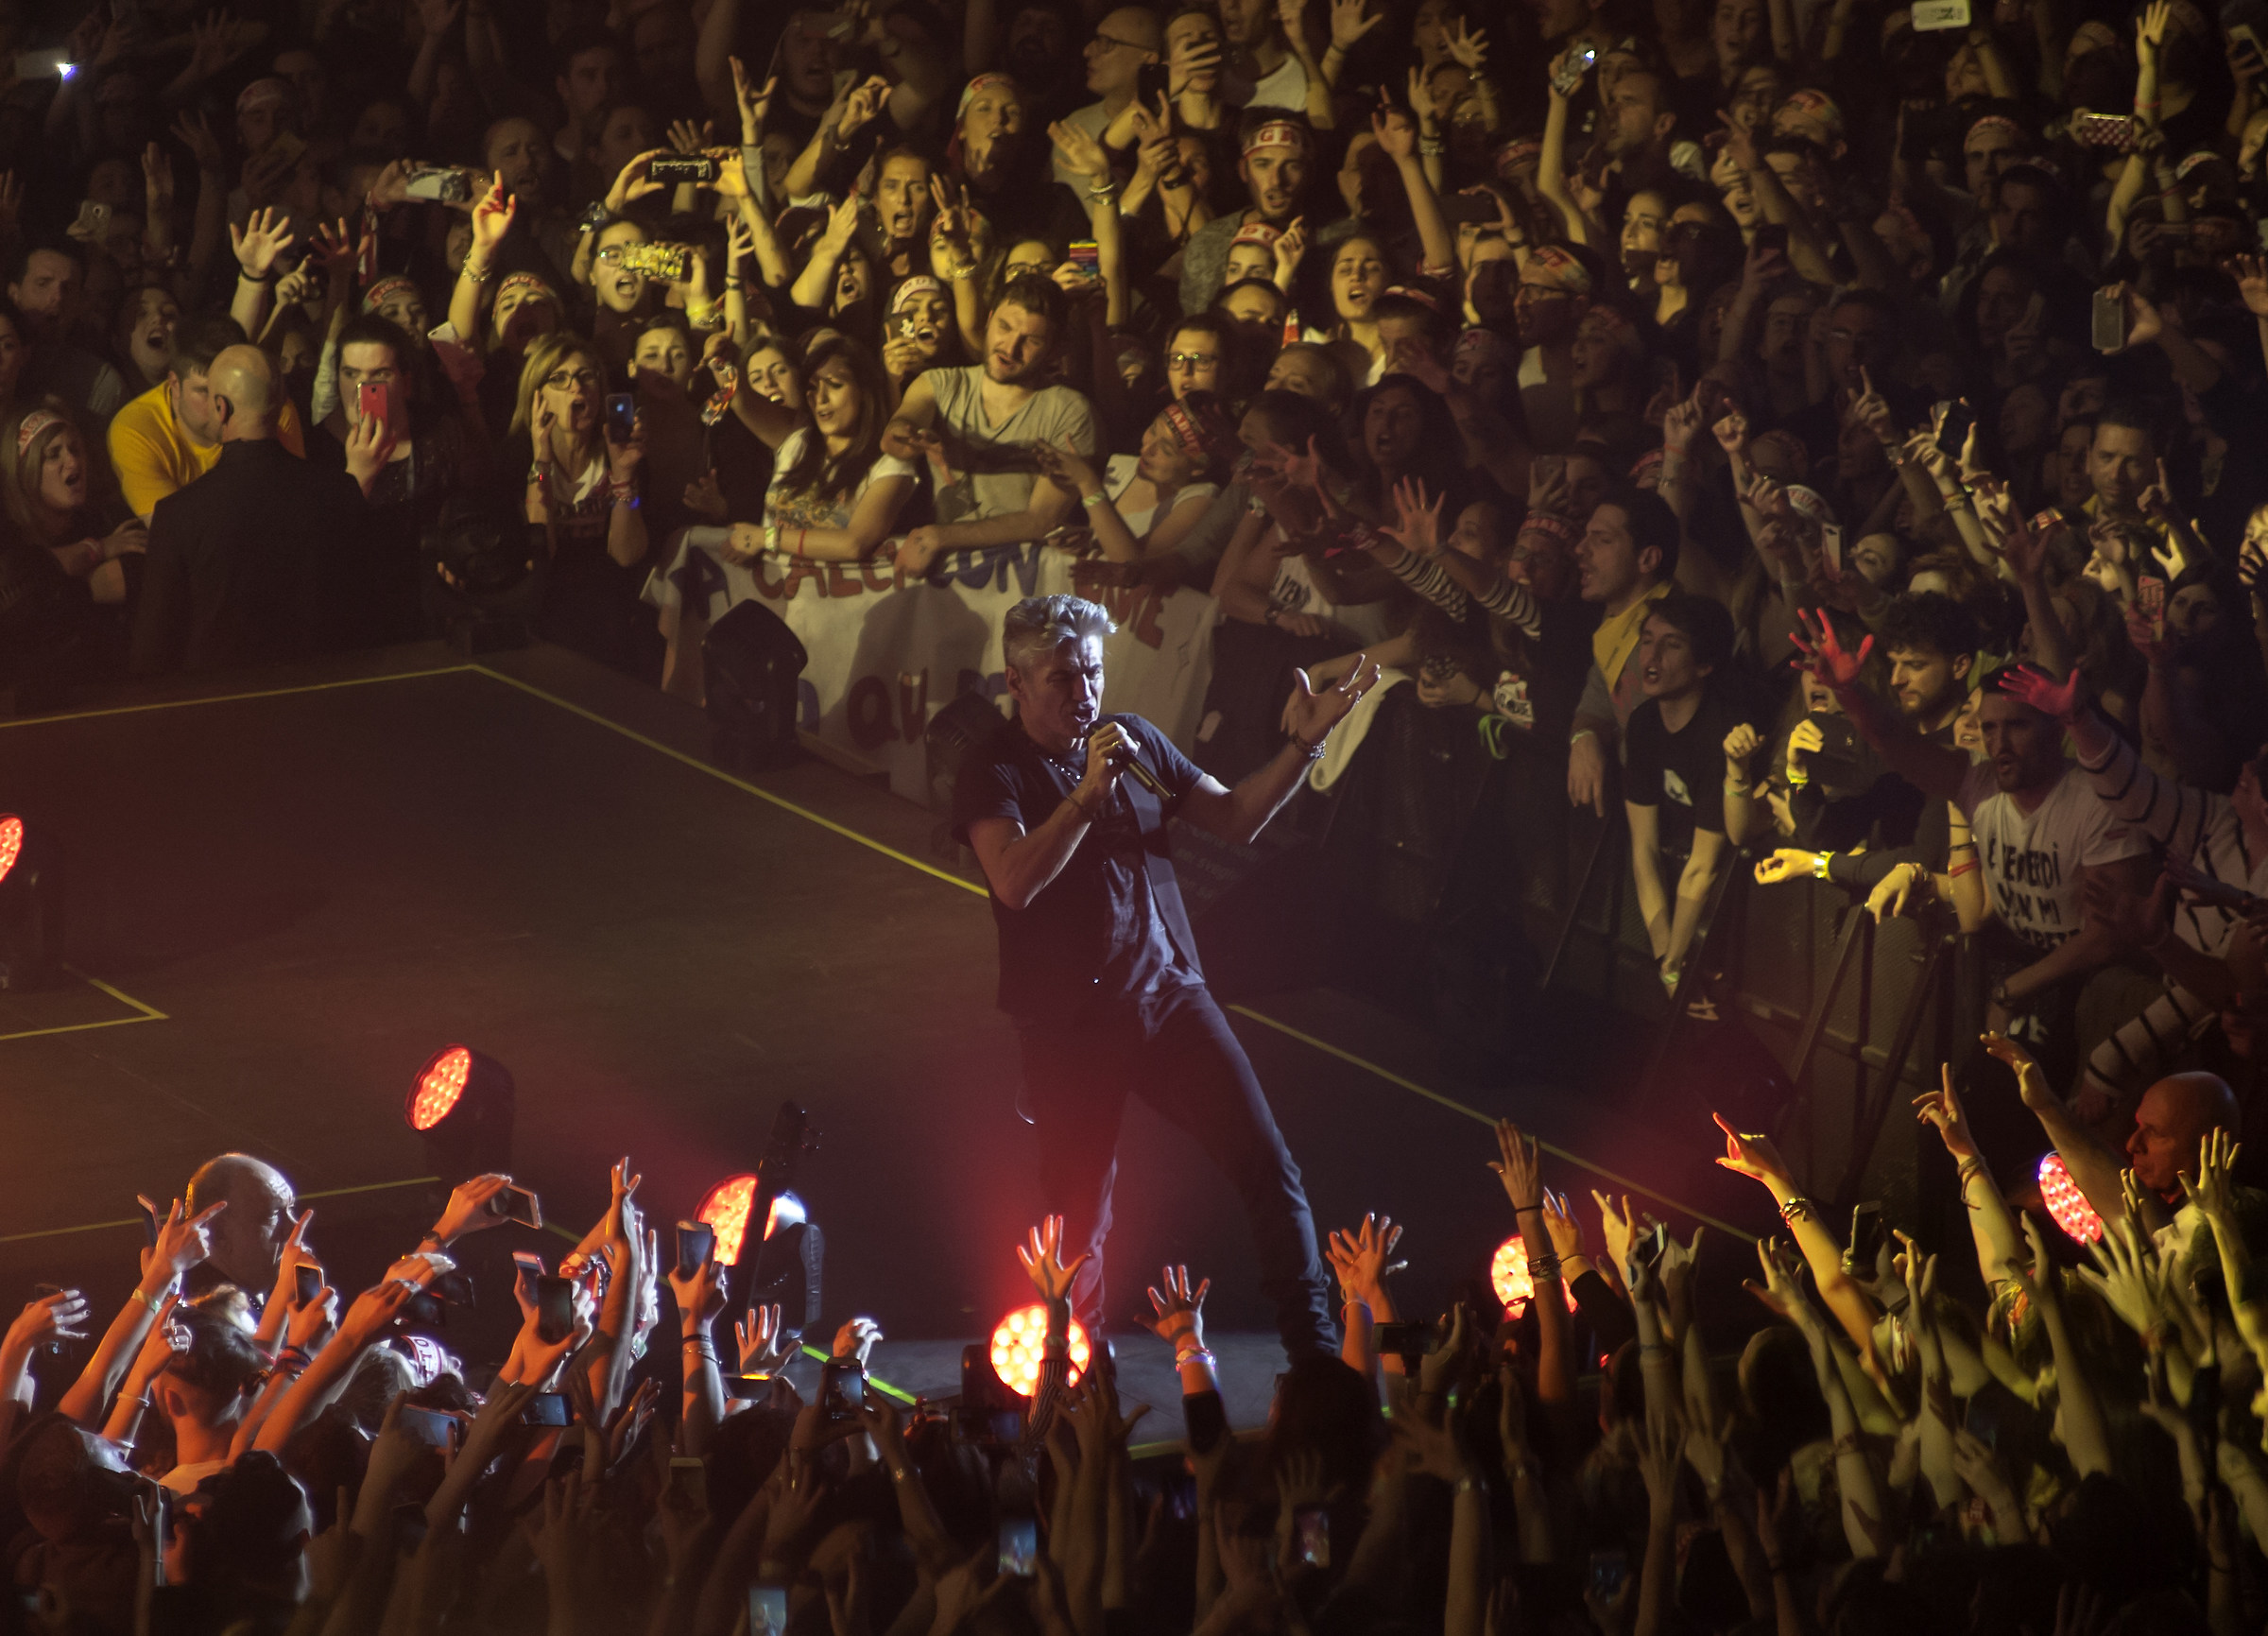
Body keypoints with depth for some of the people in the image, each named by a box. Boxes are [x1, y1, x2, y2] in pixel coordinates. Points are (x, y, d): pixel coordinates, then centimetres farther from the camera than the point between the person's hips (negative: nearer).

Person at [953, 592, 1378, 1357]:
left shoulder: (1136, 742, 10)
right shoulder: (993, 773, -6)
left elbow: (1236, 819, 11)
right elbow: (1015, 880, -23)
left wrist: (1301, 746, -1)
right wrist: (1089, 793, -30)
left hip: (1170, 995, 3)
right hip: (1069, 1026, -3)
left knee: (1268, 1165, -7)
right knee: (1078, 1214, 5)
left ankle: (1316, 1351, 0)